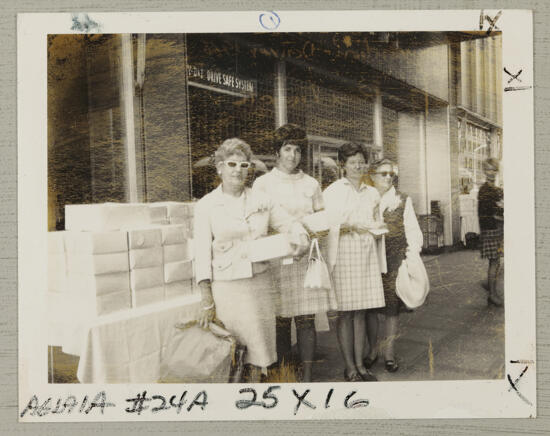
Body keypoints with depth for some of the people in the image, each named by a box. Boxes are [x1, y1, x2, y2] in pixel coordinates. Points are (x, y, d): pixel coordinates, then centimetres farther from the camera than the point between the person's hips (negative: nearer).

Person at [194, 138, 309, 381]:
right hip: (226, 286, -3)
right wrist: (206, 301, -8)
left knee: (257, 345, 8)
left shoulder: (261, 201, 8)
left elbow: (290, 225, 18)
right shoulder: (206, 205, 0)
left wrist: (300, 239, -6)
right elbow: (202, 253, -3)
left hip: (260, 283, 3)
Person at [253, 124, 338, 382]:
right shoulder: (263, 183, 6)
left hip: (306, 260, 2)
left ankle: (307, 375, 11)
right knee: (281, 321, 1)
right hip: (276, 260, -2)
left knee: (306, 319, 2)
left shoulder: (311, 184, 13)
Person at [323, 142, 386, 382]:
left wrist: (379, 226, 4)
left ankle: (360, 364, 15)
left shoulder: (372, 193, 17)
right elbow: (327, 224, -5)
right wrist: (351, 227, -14)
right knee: (345, 311, -2)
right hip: (343, 253, -4)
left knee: (360, 311, 7)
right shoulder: (332, 191, 2)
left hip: (367, 253, 4)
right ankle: (349, 367, 6)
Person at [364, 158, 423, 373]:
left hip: (394, 262, -1)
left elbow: (413, 231, 7)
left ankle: (389, 352, 16)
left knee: (392, 307, 2)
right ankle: (372, 349, 21)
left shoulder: (403, 201, 7)